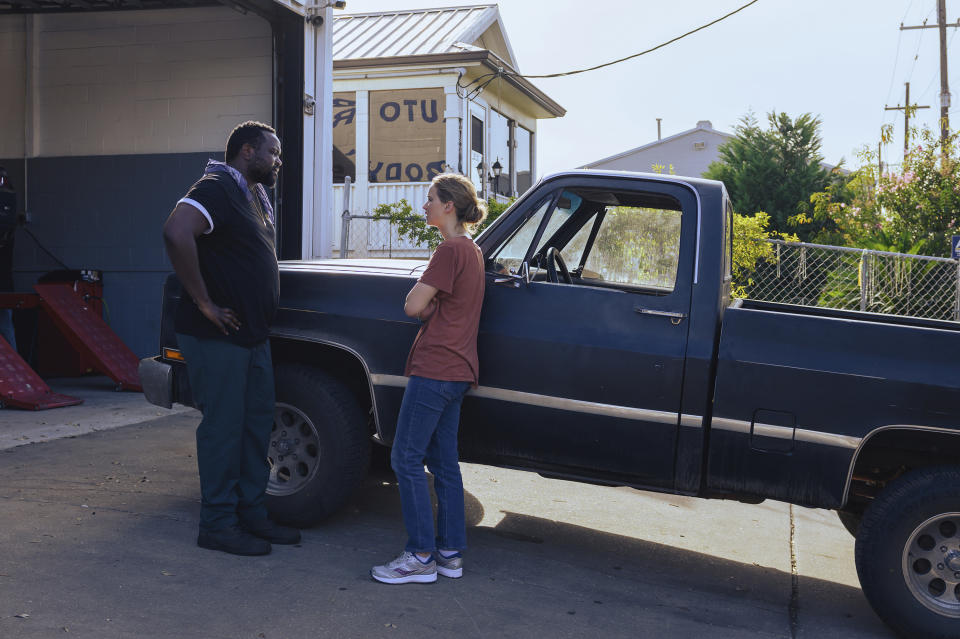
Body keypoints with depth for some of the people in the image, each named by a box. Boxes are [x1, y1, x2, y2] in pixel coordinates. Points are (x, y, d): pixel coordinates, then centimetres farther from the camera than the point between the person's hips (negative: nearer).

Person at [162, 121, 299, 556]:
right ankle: (218, 525, 10)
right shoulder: (217, 189, -15)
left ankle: (252, 515, 25)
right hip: (217, 338, -10)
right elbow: (176, 233, -33)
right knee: (223, 428, -2)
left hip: (253, 336, 10)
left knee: (256, 424, 14)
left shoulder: (254, 196, 16)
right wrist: (205, 303, -27)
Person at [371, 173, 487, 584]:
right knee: (443, 462, 13)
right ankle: (450, 553, 17)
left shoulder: (450, 249, -14)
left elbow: (413, 306, -16)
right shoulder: (471, 250, 17)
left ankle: (421, 557, 1)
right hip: (457, 369, 10)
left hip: (435, 367, -10)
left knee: (407, 459, -3)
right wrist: (429, 302, -1)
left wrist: (422, 293, 3)